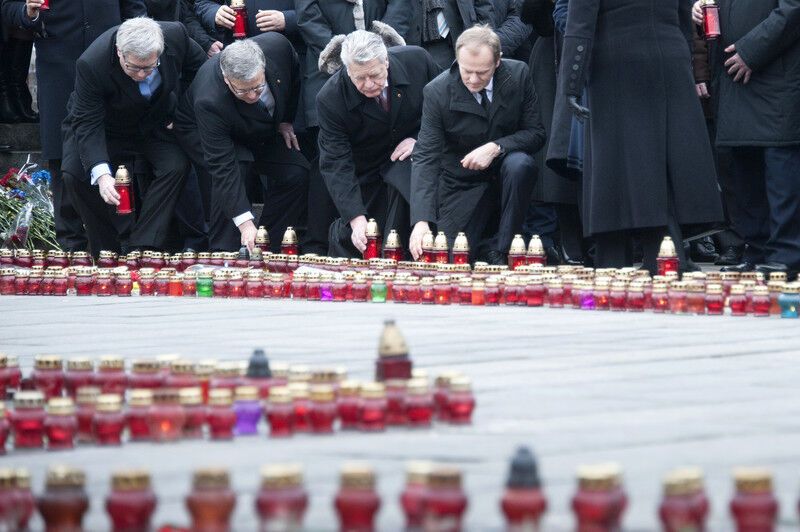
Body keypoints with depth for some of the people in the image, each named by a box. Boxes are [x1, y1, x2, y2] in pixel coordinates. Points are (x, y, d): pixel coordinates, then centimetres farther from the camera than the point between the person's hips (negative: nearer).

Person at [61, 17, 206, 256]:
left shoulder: (176, 35, -27)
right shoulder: (91, 64, -36)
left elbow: (197, 64, -3)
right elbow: (87, 124, -32)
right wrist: (101, 173, -45)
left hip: (155, 124, 2)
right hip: (107, 127, -2)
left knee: (176, 166, -24)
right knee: (75, 174, -25)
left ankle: (141, 249, -19)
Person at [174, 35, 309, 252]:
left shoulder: (277, 45, -33)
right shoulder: (209, 102, -44)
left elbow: (294, 72, -5)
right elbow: (222, 166, -41)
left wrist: (285, 120, 0)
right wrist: (244, 222, -45)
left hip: (262, 132, 6)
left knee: (297, 173, -11)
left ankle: (270, 249, 2)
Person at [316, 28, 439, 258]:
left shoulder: (417, 60, -19)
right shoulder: (330, 98, -23)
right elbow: (336, 164, -23)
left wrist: (421, 139, -16)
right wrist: (356, 218, -33)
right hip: (364, 168, 0)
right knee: (352, 237, -2)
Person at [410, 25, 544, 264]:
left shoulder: (518, 74, -11)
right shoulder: (437, 92, -16)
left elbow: (535, 133, -6)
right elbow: (425, 157, -19)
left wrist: (496, 148, -27)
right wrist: (421, 221, -31)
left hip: (505, 173, 1)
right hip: (462, 185, -1)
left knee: (520, 163, -33)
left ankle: (500, 249, -18)